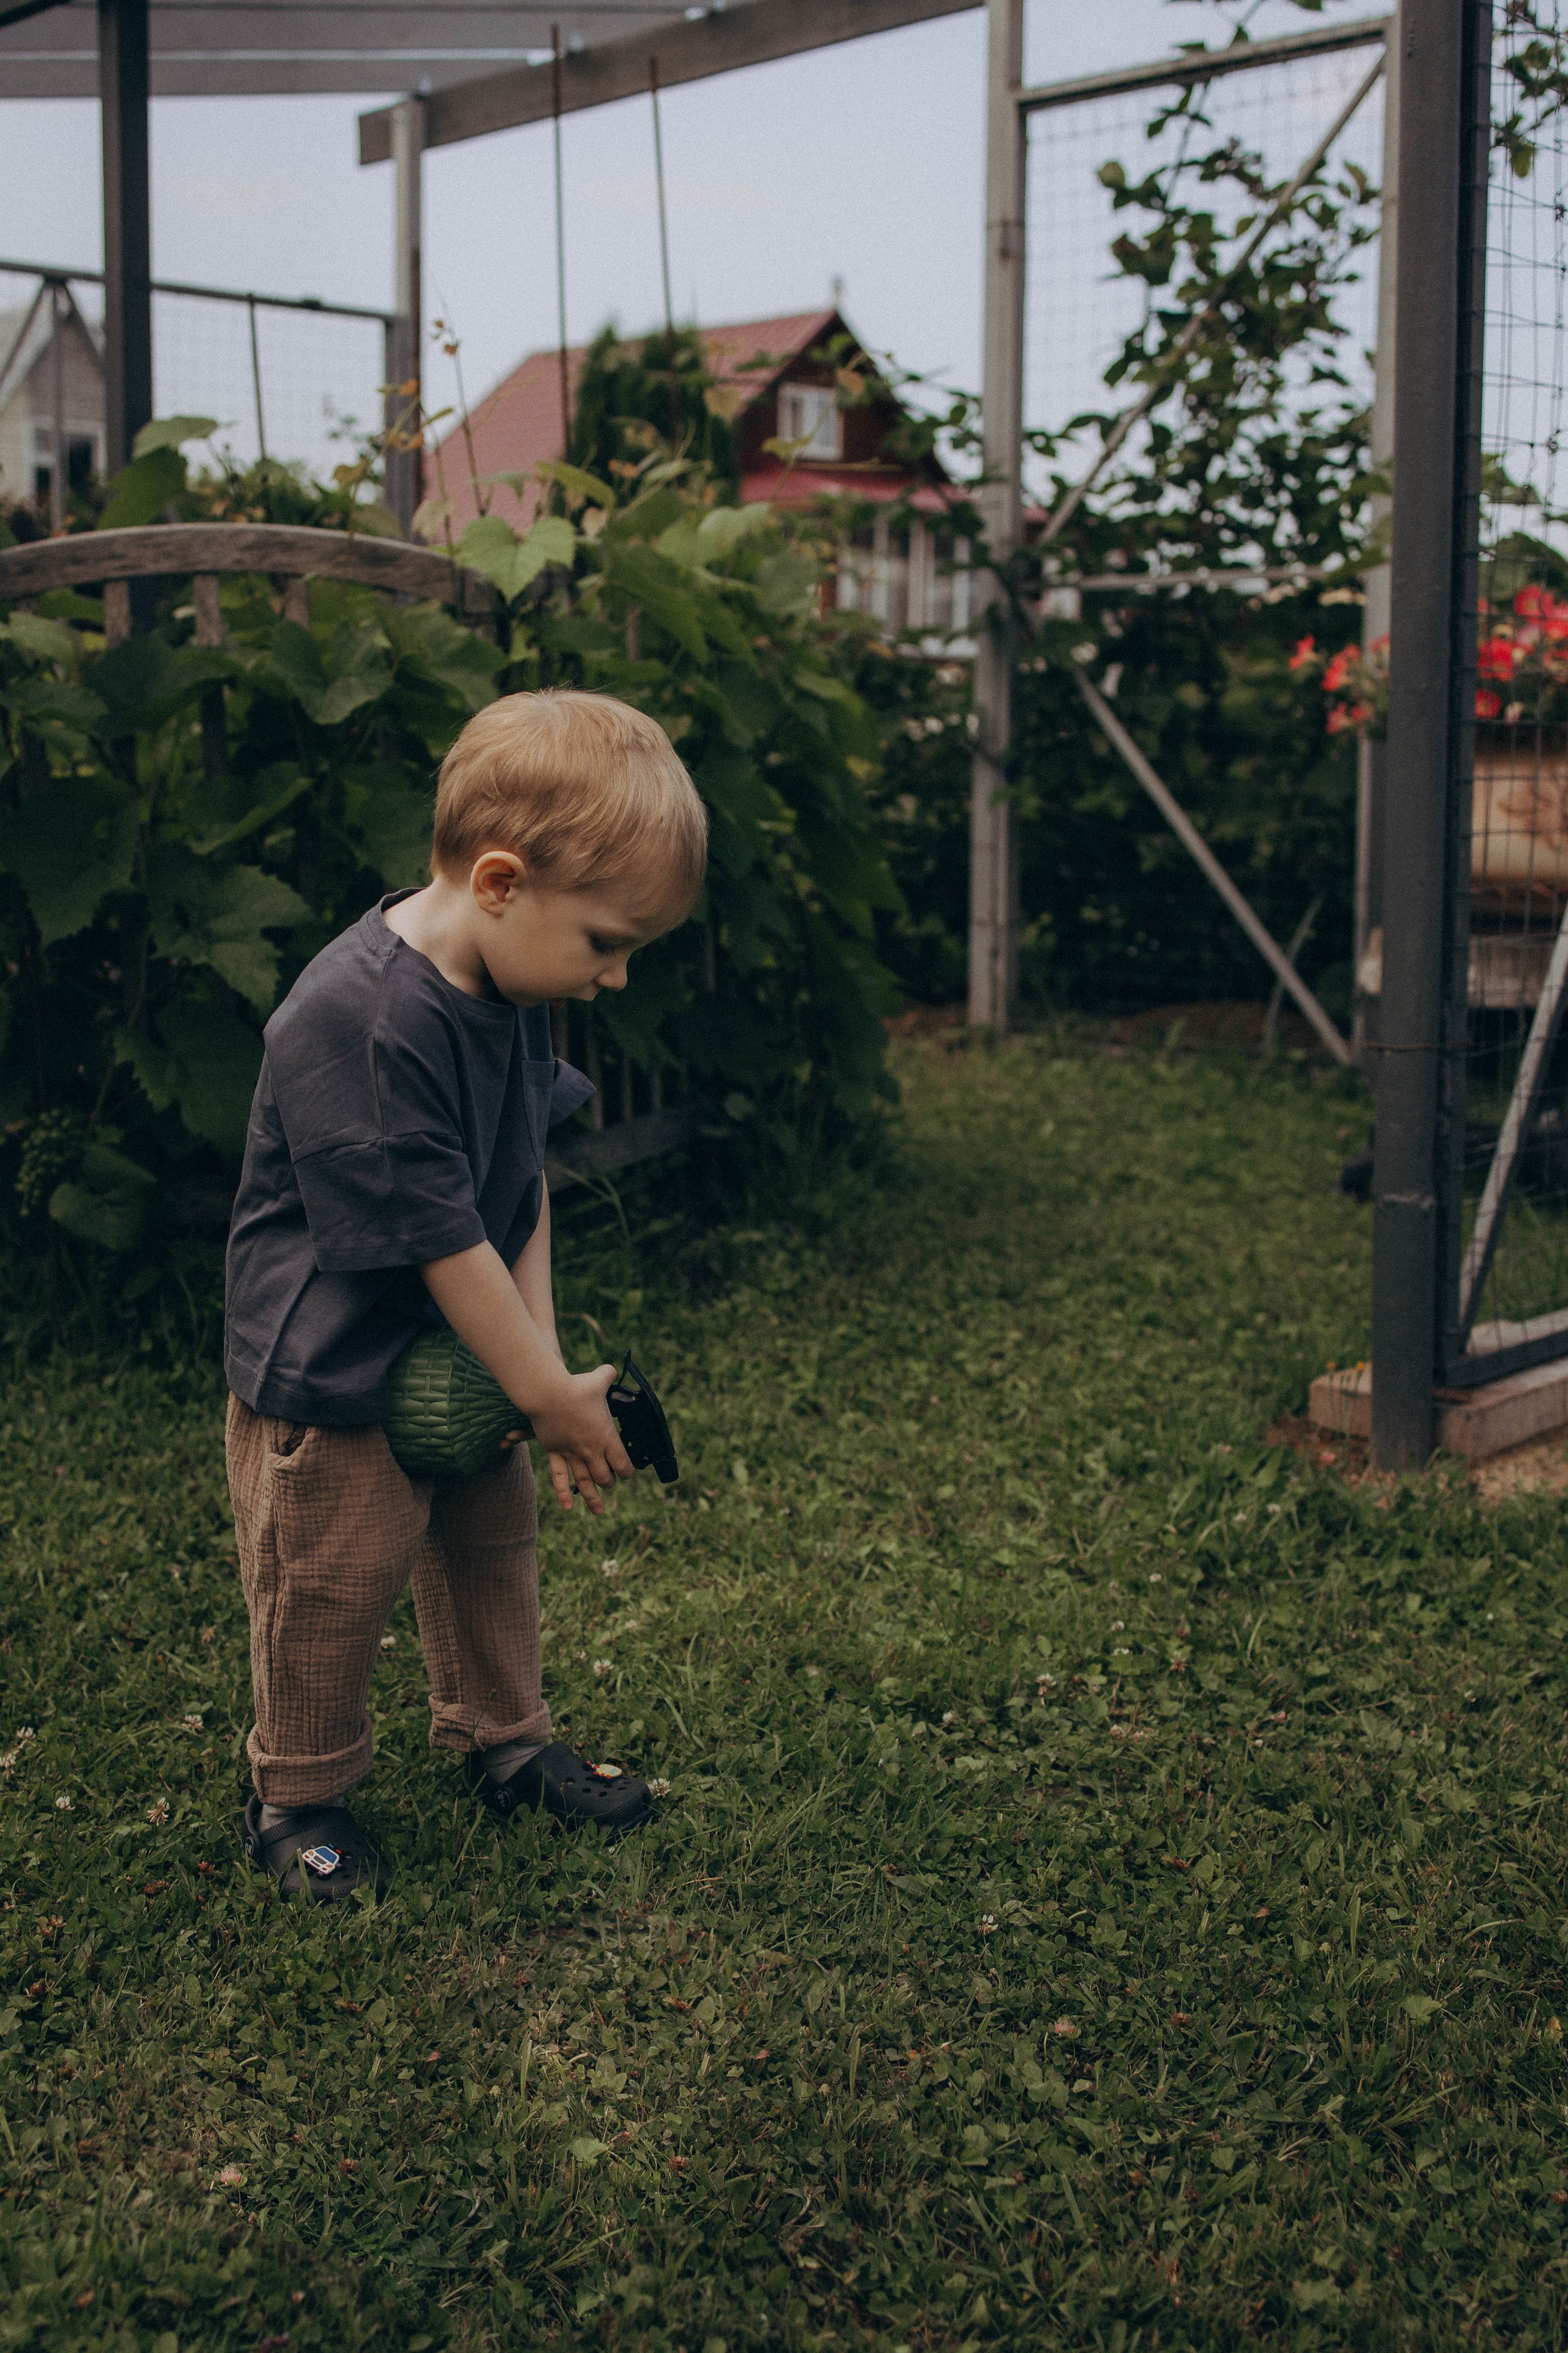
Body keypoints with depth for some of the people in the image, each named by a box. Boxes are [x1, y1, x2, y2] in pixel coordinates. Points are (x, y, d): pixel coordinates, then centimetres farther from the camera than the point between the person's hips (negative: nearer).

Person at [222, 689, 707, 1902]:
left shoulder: (510, 987, -6)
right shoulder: (355, 1022, -35)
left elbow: (525, 1184, 0)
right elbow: (441, 1241, -30)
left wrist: (544, 1356, -9)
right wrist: (551, 1393, -21)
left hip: (463, 1360, 9)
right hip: (332, 1379, -8)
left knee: (494, 1539, 22)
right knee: (333, 1587, 7)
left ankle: (504, 1741, 44)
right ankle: (298, 1799, 31)